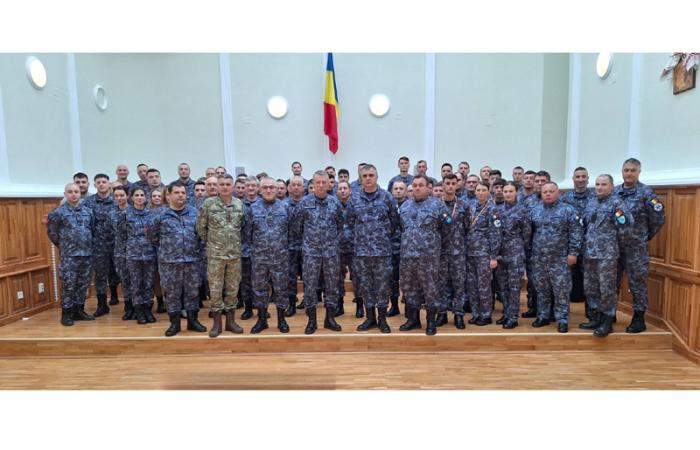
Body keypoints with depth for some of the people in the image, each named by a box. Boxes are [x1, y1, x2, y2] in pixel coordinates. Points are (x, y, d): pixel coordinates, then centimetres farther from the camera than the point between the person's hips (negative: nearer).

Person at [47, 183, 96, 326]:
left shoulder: (88, 211, 9)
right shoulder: (58, 211, -3)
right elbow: (51, 231, 2)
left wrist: (88, 245, 12)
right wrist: (63, 245, 7)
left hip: (87, 253, 4)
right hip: (68, 255, -4)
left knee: (83, 284, 10)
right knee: (68, 285, -2)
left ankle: (79, 310, 22)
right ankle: (66, 313, 10)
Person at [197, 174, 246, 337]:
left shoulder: (239, 204, 3)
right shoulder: (208, 203, -6)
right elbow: (201, 226, 1)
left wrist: (235, 242, 11)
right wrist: (208, 242, 6)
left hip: (235, 253, 3)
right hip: (215, 253, -3)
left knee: (233, 288, 10)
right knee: (215, 288, 4)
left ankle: (231, 321, 22)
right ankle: (217, 323, 16)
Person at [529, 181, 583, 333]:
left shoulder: (567, 210, -3)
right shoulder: (534, 210, 8)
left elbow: (576, 233, -6)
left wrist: (573, 253, -11)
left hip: (560, 258, -3)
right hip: (538, 258, 4)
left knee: (561, 290, 1)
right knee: (541, 289, 11)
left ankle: (562, 320, 11)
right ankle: (542, 316, 23)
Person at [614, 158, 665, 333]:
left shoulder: (646, 192, -7)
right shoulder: (614, 192, 7)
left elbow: (659, 218, -5)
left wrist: (645, 236, 2)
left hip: (636, 247, -4)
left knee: (637, 282, 4)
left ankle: (639, 320, 15)